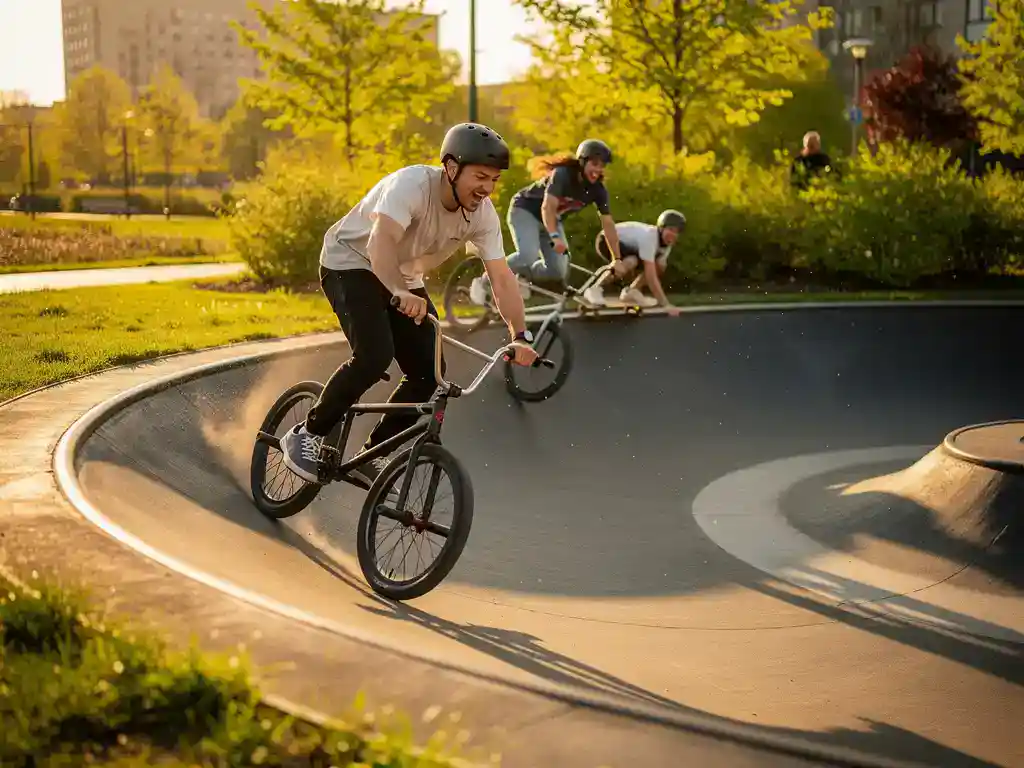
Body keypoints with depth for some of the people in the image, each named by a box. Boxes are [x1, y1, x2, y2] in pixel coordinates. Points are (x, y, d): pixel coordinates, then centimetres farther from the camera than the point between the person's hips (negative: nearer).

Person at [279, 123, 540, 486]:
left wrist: (520, 337, -31)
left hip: (403, 279, 7)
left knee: (429, 373, -6)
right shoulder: (412, 185, -31)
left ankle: (372, 455, 13)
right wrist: (401, 294, -62)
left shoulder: (483, 215, -14)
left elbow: (502, 279, -17)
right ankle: (306, 435, -8)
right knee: (374, 356, -28)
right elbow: (380, 243, -46)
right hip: (352, 263, -7)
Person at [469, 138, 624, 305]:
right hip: (525, 211, -6)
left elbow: (608, 223, -12)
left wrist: (617, 259, -16)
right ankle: (483, 282, -13)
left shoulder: (598, 189, -13)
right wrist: (554, 237, -54)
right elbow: (547, 207, -38)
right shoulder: (562, 174, -29)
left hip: (552, 220, 6)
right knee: (528, 257, -31)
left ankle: (523, 276, 19)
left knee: (559, 271, -9)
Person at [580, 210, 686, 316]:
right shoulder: (648, 237, -36)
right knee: (631, 262, -37)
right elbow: (650, 276, -39)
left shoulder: (666, 241, -11)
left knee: (660, 264, -9)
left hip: (629, 243, 8)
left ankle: (631, 291, 9)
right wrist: (666, 304, -41)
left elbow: (657, 269, -8)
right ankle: (595, 289, -20)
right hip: (607, 240, -8)